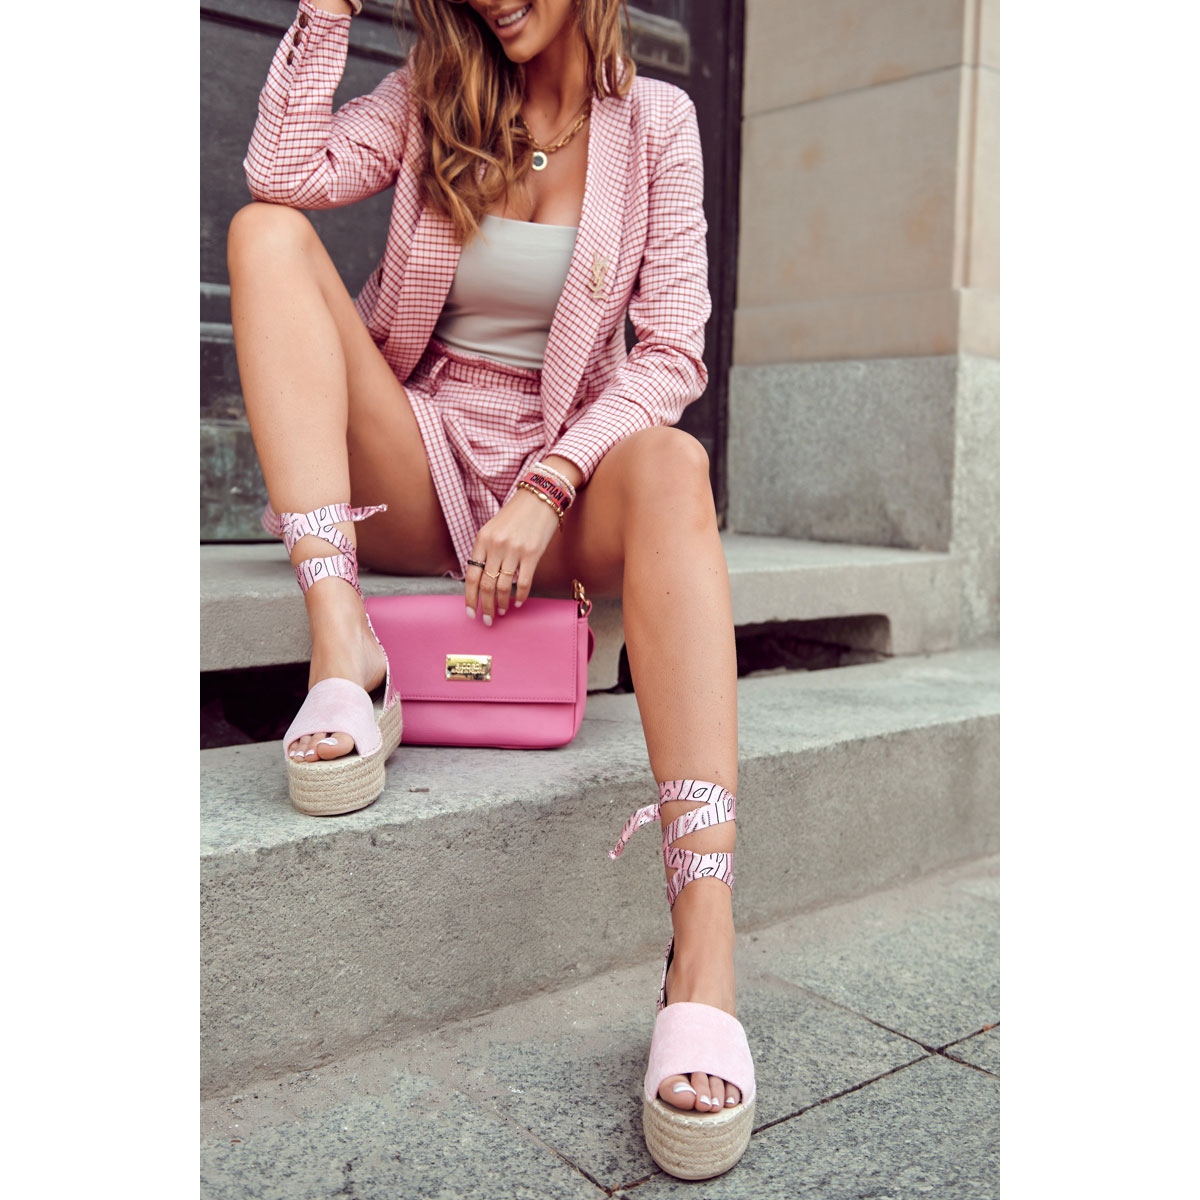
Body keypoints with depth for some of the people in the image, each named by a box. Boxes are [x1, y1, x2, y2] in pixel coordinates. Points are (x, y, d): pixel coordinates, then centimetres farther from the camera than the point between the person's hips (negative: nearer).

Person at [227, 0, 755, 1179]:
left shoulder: (653, 119, 5)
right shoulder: (429, 98, 11)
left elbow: (673, 351, -4)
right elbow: (284, 173, -8)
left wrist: (548, 486, -16)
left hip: (566, 476, -2)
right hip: (416, 479, 2)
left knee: (672, 467, -35)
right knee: (266, 235, -14)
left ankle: (704, 956, -48)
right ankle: (342, 653, -31)